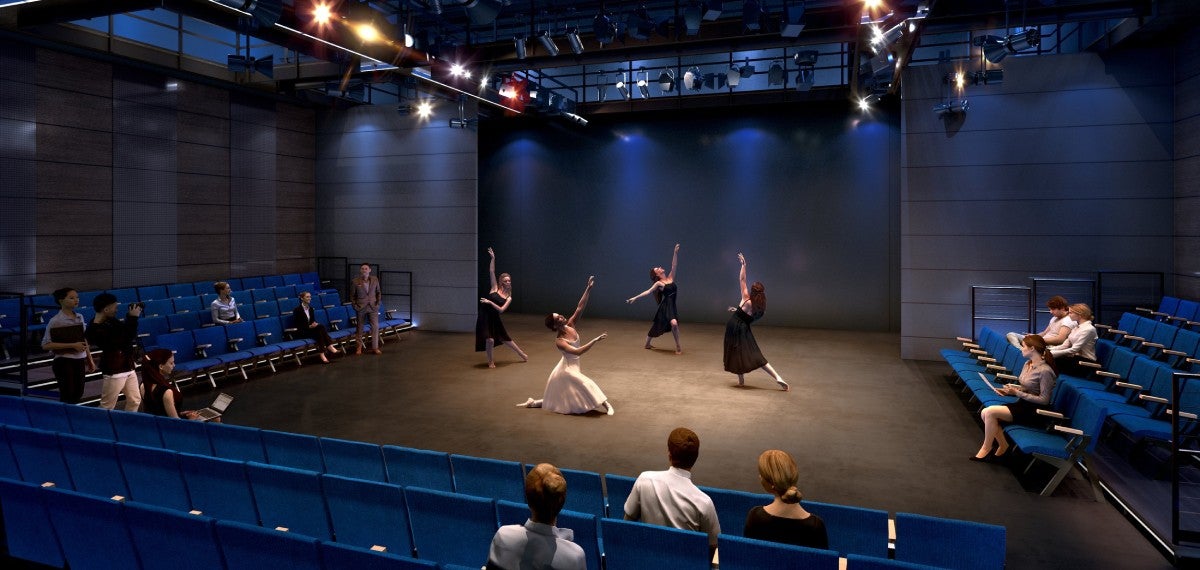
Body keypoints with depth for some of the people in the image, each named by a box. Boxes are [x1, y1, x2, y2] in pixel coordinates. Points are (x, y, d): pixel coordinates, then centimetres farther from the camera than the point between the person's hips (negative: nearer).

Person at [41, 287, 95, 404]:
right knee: (67, 398, -3)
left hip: (80, 361, 6)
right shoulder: (55, 321, -12)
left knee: (78, 395, 11)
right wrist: (72, 345, -21)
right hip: (64, 362, -6)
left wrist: (90, 359, 15)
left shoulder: (80, 317, 7)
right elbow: (46, 345, -15)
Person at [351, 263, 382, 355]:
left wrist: (378, 303, 1)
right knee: (359, 328, 9)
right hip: (360, 307, -1)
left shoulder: (375, 279, 2)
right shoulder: (355, 281, -4)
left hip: (373, 307, 1)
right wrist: (355, 305, -6)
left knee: (375, 327, -3)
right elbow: (352, 295, 2)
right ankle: (359, 347, 22)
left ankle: (375, 347, 6)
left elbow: (378, 292, 10)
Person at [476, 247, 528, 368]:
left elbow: (501, 309, -11)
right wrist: (493, 258, -18)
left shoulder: (509, 298, 2)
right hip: (485, 317, -3)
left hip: (495, 318, 3)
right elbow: (491, 272, -10)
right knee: (490, 340, -17)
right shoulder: (495, 288, -2)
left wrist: (490, 302, -19)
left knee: (506, 339, 14)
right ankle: (490, 361, 7)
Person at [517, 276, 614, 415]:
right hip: (567, 369, -8)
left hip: (573, 367, 8)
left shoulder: (570, 326, -5)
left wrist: (589, 288, -17)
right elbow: (577, 352, -35)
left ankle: (532, 403, 27)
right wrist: (595, 340, -39)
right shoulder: (559, 341, -24)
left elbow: (580, 307, -10)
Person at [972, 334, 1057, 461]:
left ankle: (986, 449, -7)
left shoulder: (1045, 371, -20)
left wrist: (1017, 393, -21)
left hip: (1034, 412, -8)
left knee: (990, 412, -23)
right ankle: (1003, 446, 2)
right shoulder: (1028, 364, 7)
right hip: (1022, 405, 8)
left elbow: (1044, 399, -19)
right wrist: (1011, 390, -2)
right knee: (984, 413, -12)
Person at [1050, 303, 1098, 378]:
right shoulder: (1077, 327, 14)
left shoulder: (1088, 329, -13)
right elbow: (1065, 345, 9)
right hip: (1076, 358, 8)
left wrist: (1053, 353, -23)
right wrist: (1049, 350, -5)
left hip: (1085, 363, -8)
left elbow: (1074, 350, -19)